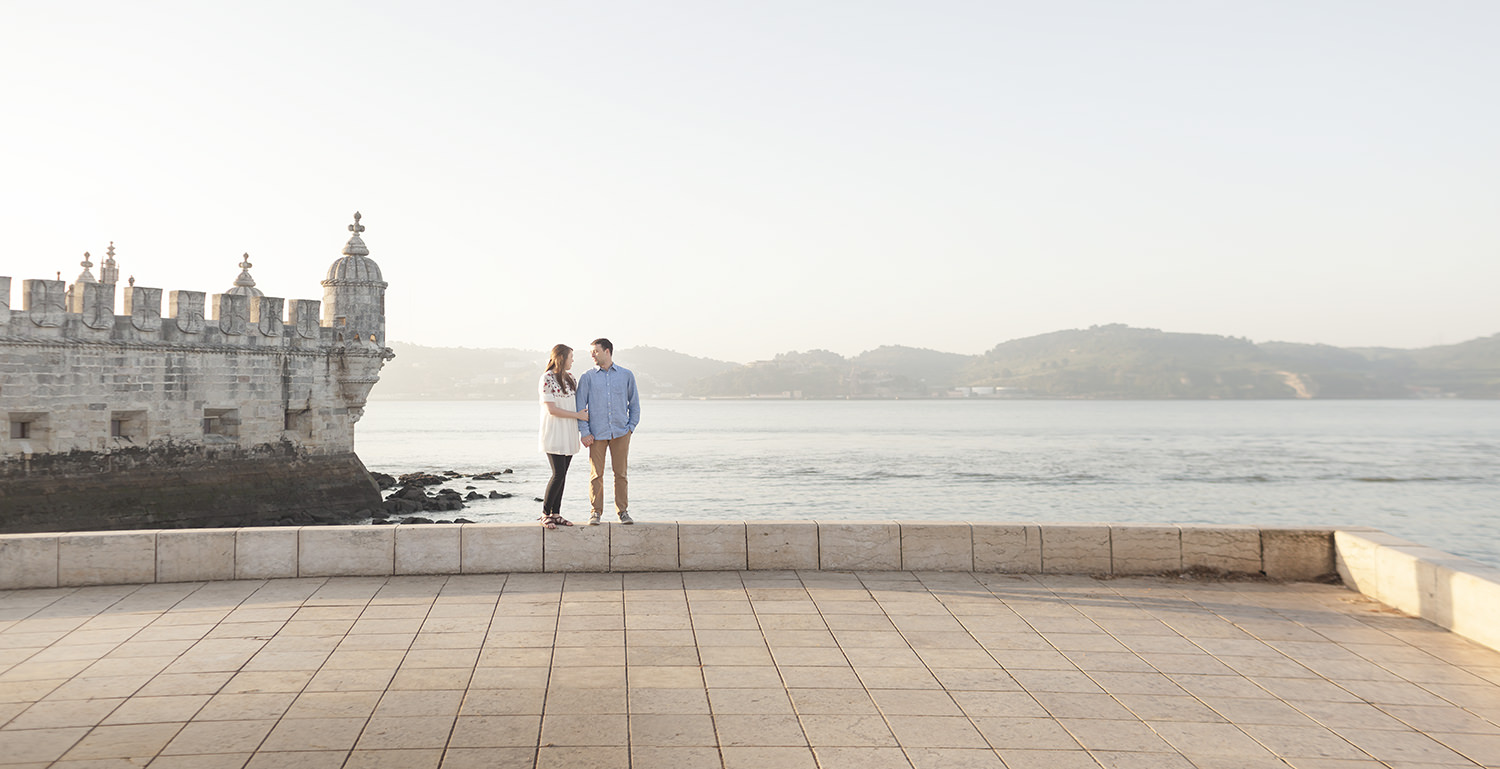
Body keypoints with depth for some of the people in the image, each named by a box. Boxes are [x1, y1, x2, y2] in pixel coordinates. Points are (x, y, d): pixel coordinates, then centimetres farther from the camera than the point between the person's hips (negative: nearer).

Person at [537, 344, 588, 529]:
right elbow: (551, 409, -15)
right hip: (554, 433, -8)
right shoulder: (547, 378, -11)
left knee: (562, 474, 6)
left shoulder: (568, 377, 13)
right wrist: (577, 415, -12)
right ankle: (545, 514, -2)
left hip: (568, 434, 8)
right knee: (558, 474, -12)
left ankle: (556, 514, 10)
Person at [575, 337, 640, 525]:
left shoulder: (626, 375, 7)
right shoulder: (587, 377, 4)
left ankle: (623, 511, 10)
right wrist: (584, 432, -4)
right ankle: (596, 512, 9)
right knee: (596, 474, -1)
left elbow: (634, 403, 13)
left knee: (620, 473, 2)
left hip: (620, 433, 1)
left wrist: (631, 427, 5)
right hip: (597, 433, 0)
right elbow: (580, 405, 3)